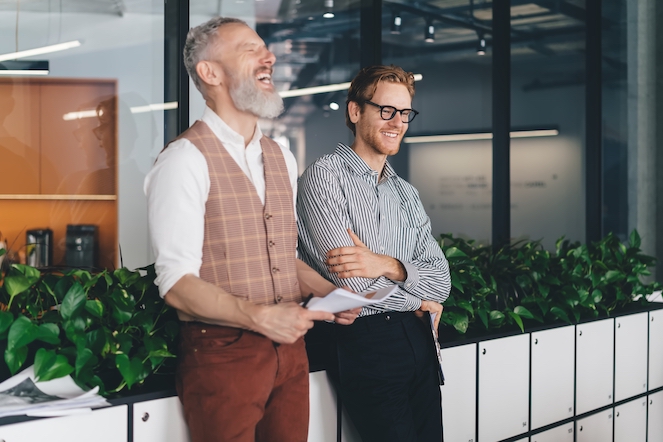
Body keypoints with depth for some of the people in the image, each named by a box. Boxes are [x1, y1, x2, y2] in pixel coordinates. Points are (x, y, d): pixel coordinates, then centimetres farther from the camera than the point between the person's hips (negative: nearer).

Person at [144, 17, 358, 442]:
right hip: (222, 354, -7)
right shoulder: (185, 160, -11)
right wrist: (258, 315, -27)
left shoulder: (283, 159, 13)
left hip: (289, 349, 7)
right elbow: (177, 283, -16)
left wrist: (330, 292, 2)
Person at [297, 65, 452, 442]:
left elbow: (442, 280, 6)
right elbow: (353, 282, -15)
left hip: (419, 340, 6)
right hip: (364, 338, -6)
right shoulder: (326, 177, -4)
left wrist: (387, 265, -14)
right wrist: (418, 301, 0)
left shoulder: (407, 193, 17)